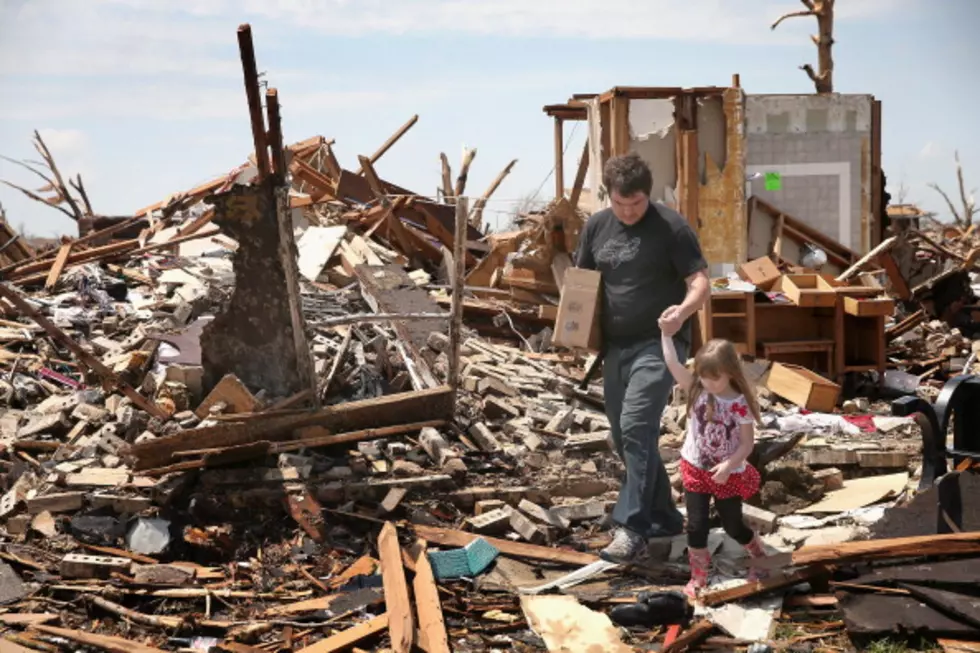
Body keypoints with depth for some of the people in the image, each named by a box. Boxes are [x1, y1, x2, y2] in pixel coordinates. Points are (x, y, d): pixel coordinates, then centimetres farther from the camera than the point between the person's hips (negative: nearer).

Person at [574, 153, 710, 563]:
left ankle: (631, 528, -21)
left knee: (636, 426, -21)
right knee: (623, 437, 12)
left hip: (658, 344, -7)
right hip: (615, 346, 7)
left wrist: (683, 311, -32)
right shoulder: (597, 226, 9)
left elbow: (700, 282, -10)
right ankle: (664, 518, 27)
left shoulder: (671, 227, -8)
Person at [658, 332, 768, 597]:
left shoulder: (740, 404, -17)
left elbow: (747, 443, -14)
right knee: (696, 525, 0)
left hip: (729, 474, -2)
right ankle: (698, 577, 13)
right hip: (696, 470, 2)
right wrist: (666, 333, -26)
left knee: (733, 526, 12)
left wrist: (729, 465, -27)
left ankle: (760, 557, 41)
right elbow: (673, 364, -19)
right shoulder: (696, 390, -9)